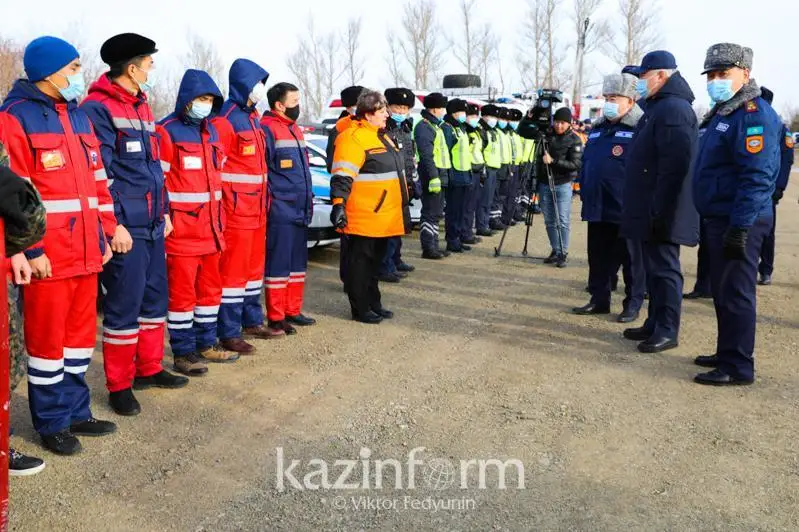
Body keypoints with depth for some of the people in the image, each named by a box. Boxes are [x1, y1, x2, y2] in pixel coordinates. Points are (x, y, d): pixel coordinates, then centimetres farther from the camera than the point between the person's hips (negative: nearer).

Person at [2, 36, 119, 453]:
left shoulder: (80, 118, 15)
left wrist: (104, 235, 12)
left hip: (85, 253, 7)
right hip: (48, 256, -7)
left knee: (80, 333, 15)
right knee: (47, 338, 4)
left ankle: (75, 411, 29)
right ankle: (51, 423, 18)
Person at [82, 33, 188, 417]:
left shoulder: (141, 106, 17)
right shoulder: (97, 108, -11)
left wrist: (164, 211, 19)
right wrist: (114, 224, -18)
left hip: (152, 224, 9)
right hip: (126, 227, -9)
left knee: (155, 298, 15)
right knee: (124, 306, -2)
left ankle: (149, 369, 29)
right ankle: (119, 385, 10)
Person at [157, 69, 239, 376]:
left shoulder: (211, 133, 16)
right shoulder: (166, 132, -8)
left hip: (210, 230, 8)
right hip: (181, 231, -7)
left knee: (210, 289, 14)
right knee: (182, 292, 0)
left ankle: (206, 344, 27)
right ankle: (183, 352, 10)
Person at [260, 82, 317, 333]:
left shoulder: (295, 129, 19)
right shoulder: (267, 129, -10)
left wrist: (308, 200, 21)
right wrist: (270, 201, -16)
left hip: (299, 211, 9)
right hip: (280, 212, -9)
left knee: (298, 263, 14)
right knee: (279, 264, -4)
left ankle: (293, 311, 24)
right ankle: (276, 317, 5)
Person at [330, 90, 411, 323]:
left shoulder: (380, 136, 18)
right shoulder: (353, 137, -15)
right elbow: (343, 176, -22)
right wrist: (339, 203, -30)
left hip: (383, 217, 10)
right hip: (364, 217, -10)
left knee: (375, 260, 18)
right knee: (360, 261, 0)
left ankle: (373, 304, 30)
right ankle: (360, 309, 9)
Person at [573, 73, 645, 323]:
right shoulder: (598, 129, 16)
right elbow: (586, 163, 22)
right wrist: (585, 192, 17)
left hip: (627, 209, -7)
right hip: (598, 207, 7)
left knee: (631, 258, 4)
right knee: (598, 257, 12)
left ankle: (633, 304, 13)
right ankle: (599, 299, 23)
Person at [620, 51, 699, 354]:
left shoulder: (673, 109, -15)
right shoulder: (658, 107, 18)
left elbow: (674, 166, -24)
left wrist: (659, 210, -24)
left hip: (662, 212, -10)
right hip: (650, 210, 10)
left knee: (664, 268, -4)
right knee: (654, 268, 15)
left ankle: (667, 331, 4)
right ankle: (654, 324, 25)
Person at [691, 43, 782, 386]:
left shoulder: (754, 114, -15)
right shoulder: (722, 113, 17)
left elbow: (758, 177, -23)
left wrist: (740, 227, -26)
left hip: (738, 223, -10)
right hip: (719, 218, 10)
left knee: (735, 294, -4)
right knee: (723, 291, 17)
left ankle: (738, 367, 4)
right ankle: (727, 353, 29)